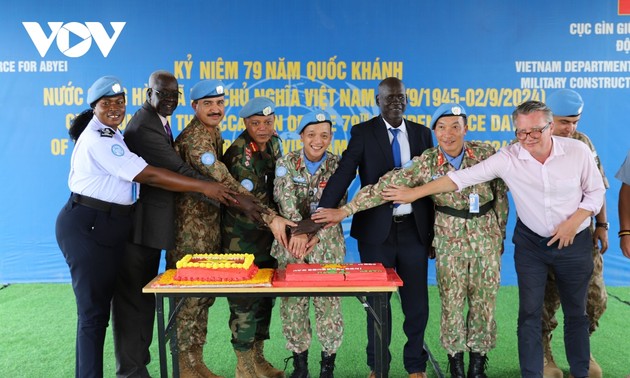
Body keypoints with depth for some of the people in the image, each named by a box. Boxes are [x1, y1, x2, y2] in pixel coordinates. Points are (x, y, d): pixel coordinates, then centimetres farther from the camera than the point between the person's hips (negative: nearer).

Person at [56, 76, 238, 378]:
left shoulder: (109, 135, 17)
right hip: (88, 227, -10)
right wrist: (203, 187, -20)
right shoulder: (99, 140, -16)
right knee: (94, 310, -4)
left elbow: (134, 174, 15)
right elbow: (149, 175, -21)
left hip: (107, 227, 10)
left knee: (100, 305, 13)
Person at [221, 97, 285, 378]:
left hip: (267, 234, 7)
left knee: (265, 296, 14)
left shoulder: (273, 143, 5)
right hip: (241, 238, -7)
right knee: (244, 301, 0)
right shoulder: (239, 153, -17)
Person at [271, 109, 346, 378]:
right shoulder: (286, 163, -1)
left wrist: (316, 236, -21)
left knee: (329, 302, 1)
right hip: (291, 242, 1)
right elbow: (285, 199, -15)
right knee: (292, 302, 5)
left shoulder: (338, 165, -1)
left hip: (327, 244, 0)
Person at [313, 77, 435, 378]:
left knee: (417, 302, 10)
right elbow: (343, 174, -14)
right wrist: (321, 214, -27)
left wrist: (432, 232, 7)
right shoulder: (363, 132, -2)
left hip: (413, 229, 2)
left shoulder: (422, 133, 7)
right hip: (376, 229, -2)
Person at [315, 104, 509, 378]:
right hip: (449, 239, -1)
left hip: (486, 237, 1)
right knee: (452, 302, 5)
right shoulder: (426, 163, -8)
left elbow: (501, 192, 5)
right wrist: (347, 210, -17)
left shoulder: (486, 153, -5)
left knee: (484, 301, 8)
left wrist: (499, 231, 6)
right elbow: (386, 185, -13)